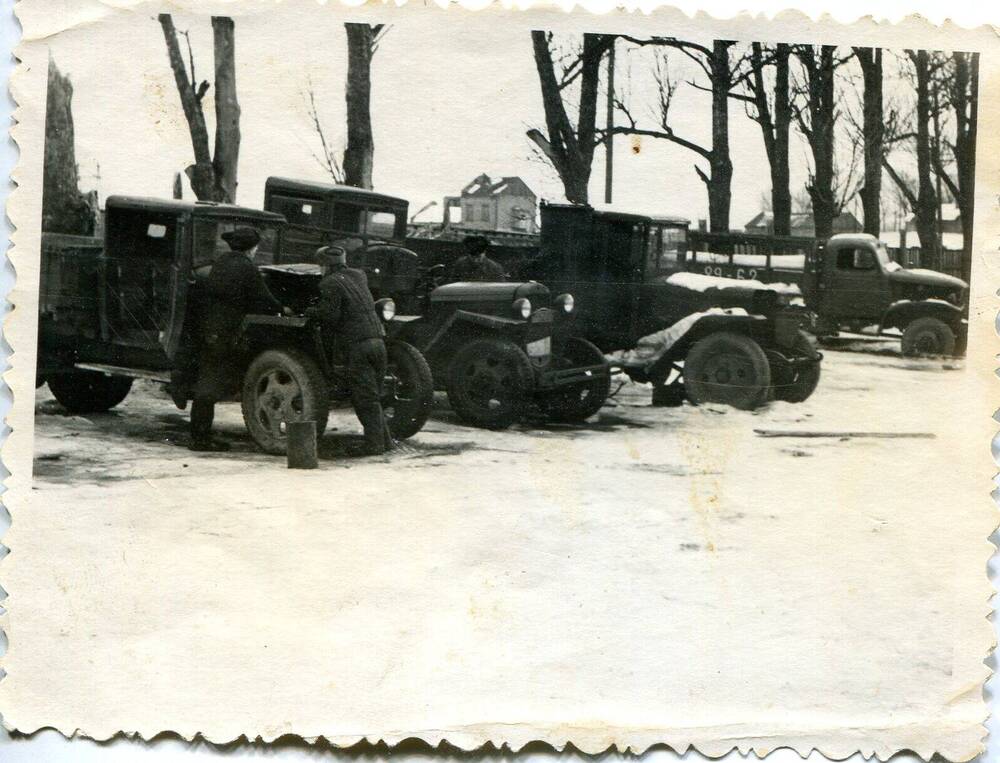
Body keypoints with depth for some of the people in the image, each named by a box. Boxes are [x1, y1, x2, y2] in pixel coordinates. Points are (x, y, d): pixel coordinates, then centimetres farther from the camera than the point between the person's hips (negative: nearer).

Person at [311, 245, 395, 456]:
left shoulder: (330, 284, -6)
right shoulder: (358, 275, 16)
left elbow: (330, 316, -12)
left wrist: (312, 311, 8)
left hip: (358, 345, -7)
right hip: (377, 340, 7)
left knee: (365, 398, -2)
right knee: (373, 396, 16)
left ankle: (374, 444, -2)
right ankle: (385, 440, 16)